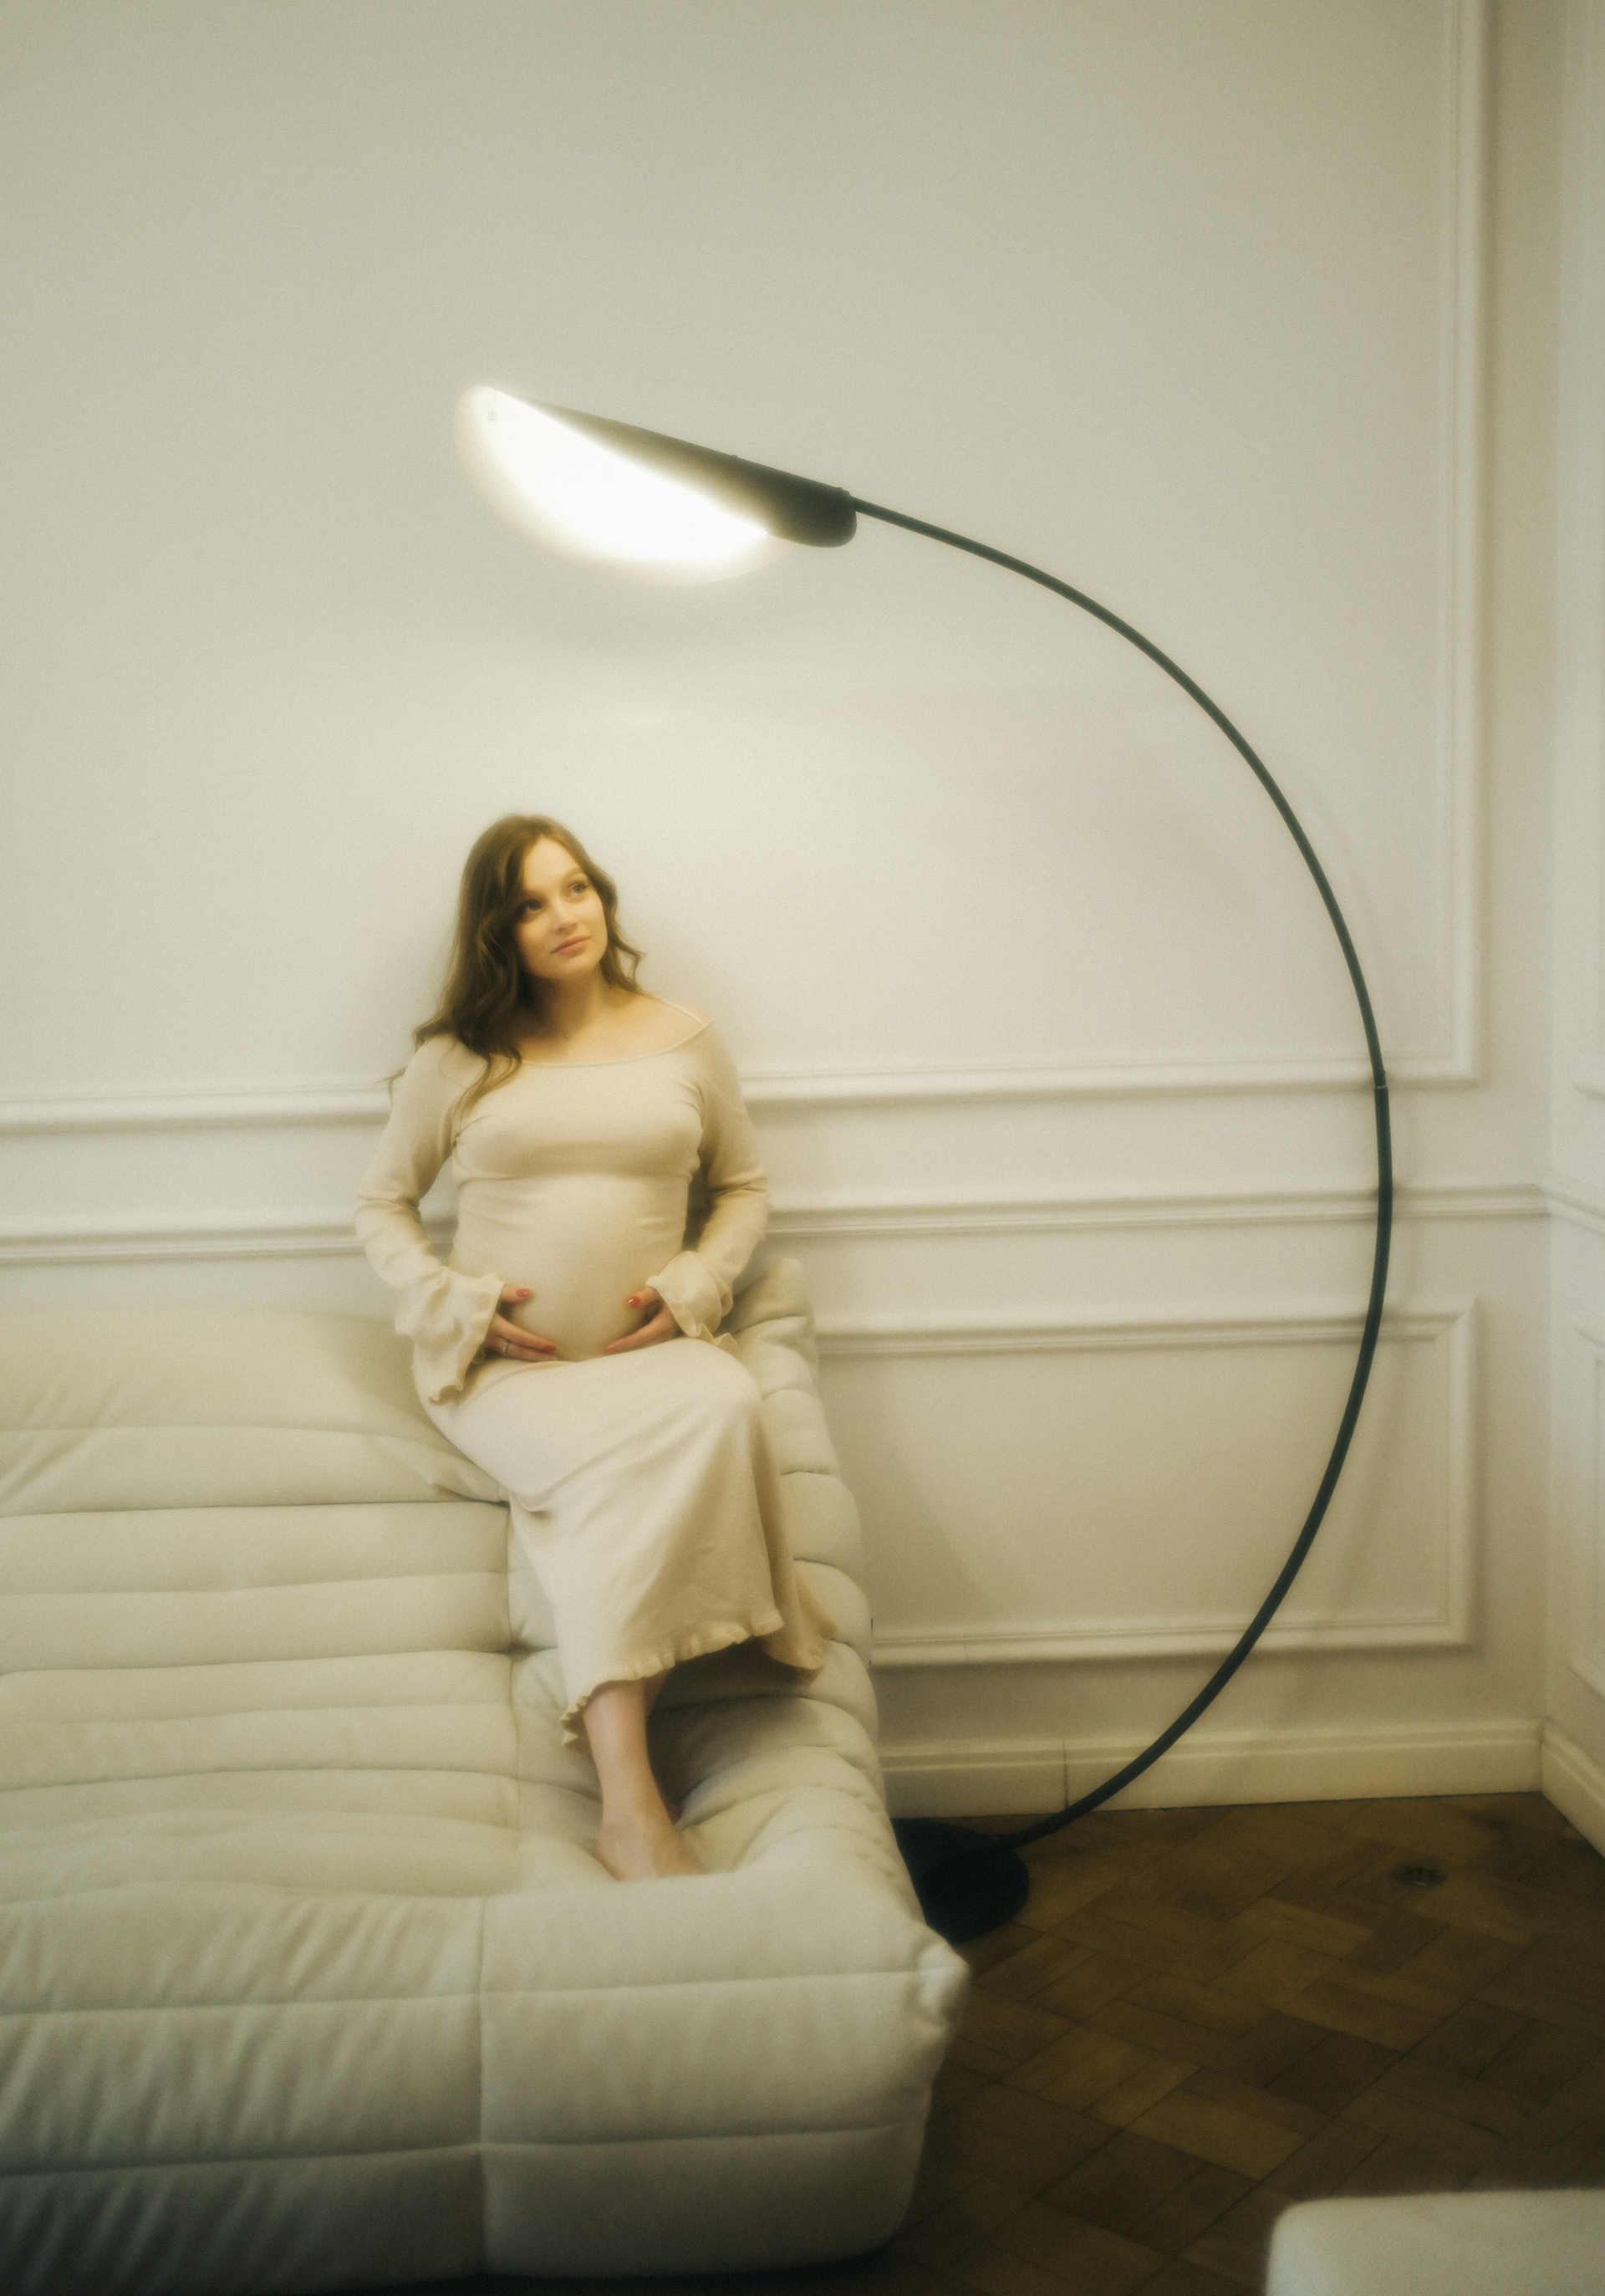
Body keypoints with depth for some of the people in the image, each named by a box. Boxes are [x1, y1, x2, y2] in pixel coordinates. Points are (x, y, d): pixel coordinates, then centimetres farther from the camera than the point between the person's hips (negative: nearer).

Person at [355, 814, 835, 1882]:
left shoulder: (686, 1037, 11)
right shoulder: (459, 1058, 7)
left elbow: (745, 1186, 18)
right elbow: (382, 1202, 14)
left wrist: (693, 1288, -1)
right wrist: (454, 1302, -4)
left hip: (649, 1348, 2)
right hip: (500, 1364, -1)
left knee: (726, 1408, -35)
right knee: (614, 1458, -35)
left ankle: (626, 1791, -31)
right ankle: (631, 1806, -36)